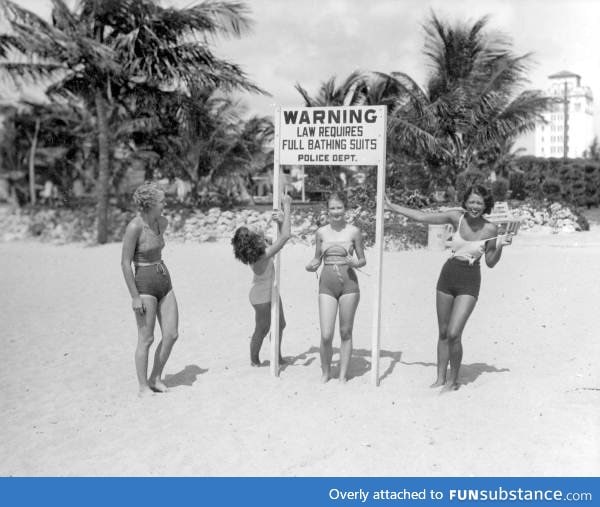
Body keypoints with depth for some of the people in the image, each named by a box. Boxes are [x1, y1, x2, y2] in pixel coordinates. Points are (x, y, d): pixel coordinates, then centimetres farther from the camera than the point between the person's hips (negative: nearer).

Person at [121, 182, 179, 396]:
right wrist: (135, 297, -17)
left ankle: (156, 378, 20)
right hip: (144, 285, -7)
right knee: (146, 339, -1)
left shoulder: (162, 222, 4)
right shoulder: (134, 227, -17)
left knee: (171, 335, 3)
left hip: (165, 283, 7)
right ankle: (143, 386, 13)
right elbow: (125, 263, -16)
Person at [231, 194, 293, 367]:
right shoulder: (263, 255, -35)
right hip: (262, 296, -9)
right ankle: (254, 361, 30)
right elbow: (286, 236, -41)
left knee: (280, 325, 20)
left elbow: (281, 236, 3)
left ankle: (278, 357, 38)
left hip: (270, 292, 9)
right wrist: (287, 207, -36)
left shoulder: (260, 247, -11)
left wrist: (281, 221, -18)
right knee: (262, 330, 9)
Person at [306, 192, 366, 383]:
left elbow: (363, 260, 8)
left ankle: (343, 376, 20)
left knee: (345, 333, 7)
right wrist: (311, 266, -6)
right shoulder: (321, 232, 6)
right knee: (326, 335, -6)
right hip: (327, 285, 1)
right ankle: (325, 371, 18)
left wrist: (354, 263, -14)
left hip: (349, 284, -1)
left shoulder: (354, 231, 1)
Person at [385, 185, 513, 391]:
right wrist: (392, 207, 4)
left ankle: (453, 380, 10)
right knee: (443, 333, 11)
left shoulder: (490, 229, -7)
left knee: (454, 334, -12)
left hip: (469, 283, -3)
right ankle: (440, 378, 26)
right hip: (448, 275, 3)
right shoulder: (456, 217, -4)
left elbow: (490, 262, 3)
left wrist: (501, 245, -14)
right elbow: (423, 217, 1)